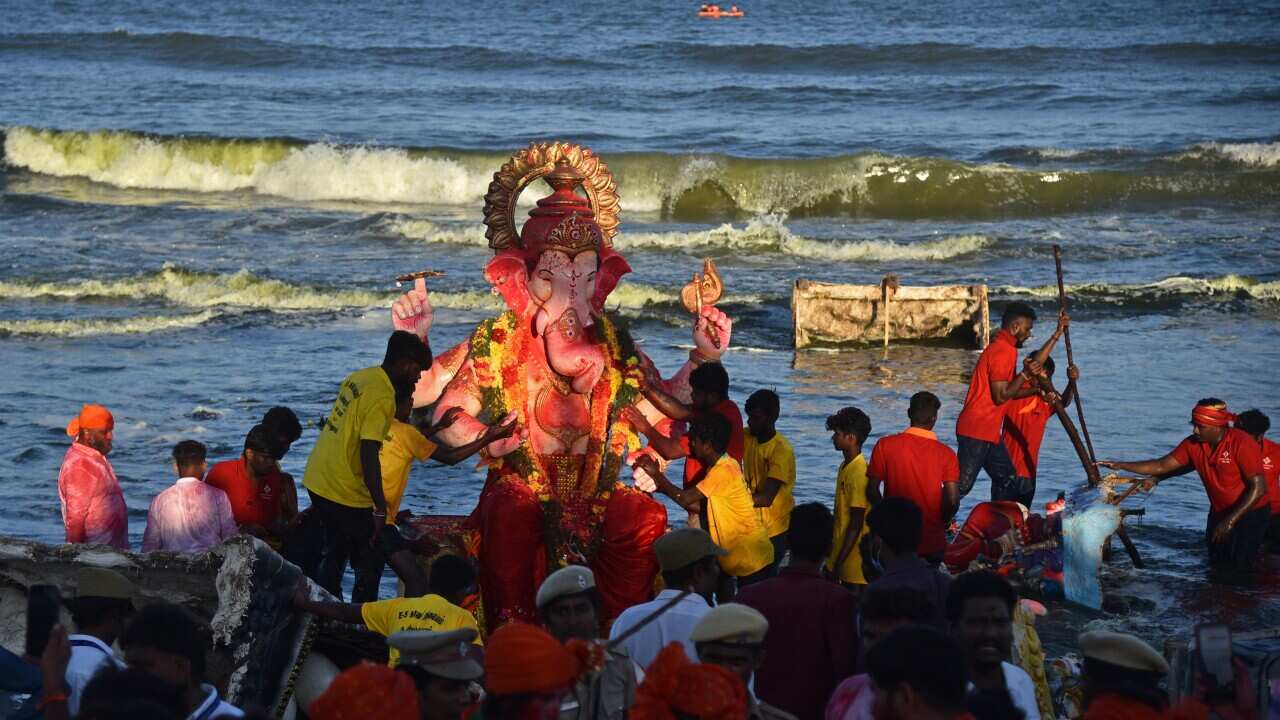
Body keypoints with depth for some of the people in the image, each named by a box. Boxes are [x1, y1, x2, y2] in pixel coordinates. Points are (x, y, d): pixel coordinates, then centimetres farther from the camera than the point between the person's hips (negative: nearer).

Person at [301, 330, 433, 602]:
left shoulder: (358, 377, 8)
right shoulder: (382, 397, -19)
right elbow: (368, 453, -26)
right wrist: (380, 508, -24)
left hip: (316, 480, 9)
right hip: (345, 493, -9)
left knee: (335, 553, 22)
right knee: (370, 561, 5)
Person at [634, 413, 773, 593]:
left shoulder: (724, 470, -22)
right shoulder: (720, 466, 9)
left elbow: (684, 499, -20)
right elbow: (702, 507, 8)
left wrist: (657, 475, -8)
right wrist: (663, 487, 3)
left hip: (751, 557, -10)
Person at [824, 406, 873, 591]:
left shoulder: (859, 472, -20)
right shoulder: (845, 466, 9)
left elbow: (856, 525, -21)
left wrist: (839, 563, -19)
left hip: (853, 560, -9)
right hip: (840, 553, 9)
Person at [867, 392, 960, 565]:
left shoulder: (885, 445, -7)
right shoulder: (945, 454, -8)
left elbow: (873, 491, -8)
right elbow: (952, 500, -13)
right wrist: (940, 523, 6)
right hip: (932, 543, 0)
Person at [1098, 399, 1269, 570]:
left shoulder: (1242, 444, -24)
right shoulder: (1193, 444, -6)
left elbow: (1258, 487, -23)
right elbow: (1162, 465, 0)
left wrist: (1230, 520, -25)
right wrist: (1121, 466, -9)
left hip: (1250, 513, -6)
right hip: (1218, 512, 6)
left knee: (1239, 567, -11)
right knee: (1216, 565, 11)